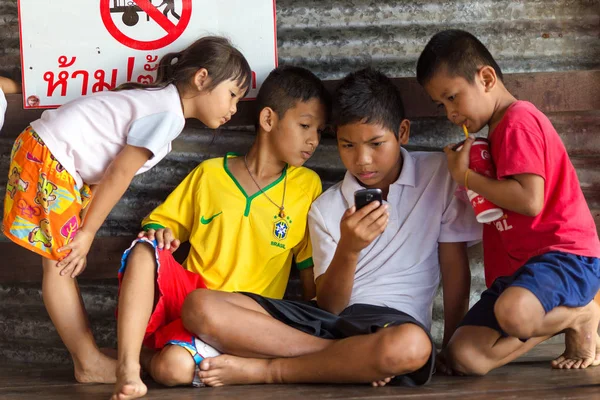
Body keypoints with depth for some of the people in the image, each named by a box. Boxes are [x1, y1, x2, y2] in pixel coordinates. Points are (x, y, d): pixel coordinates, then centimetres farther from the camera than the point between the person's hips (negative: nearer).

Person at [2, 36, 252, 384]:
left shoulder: (159, 100, 14)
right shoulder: (167, 114, -16)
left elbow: (111, 171, 13)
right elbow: (119, 174, -15)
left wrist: (84, 233, 11)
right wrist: (87, 232, -8)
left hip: (51, 158, 10)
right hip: (47, 159, -10)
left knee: (63, 261, 11)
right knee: (61, 264, -4)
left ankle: (89, 356, 14)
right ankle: (90, 365, 0)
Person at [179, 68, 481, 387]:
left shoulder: (438, 176, 4)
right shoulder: (326, 208, 11)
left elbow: (455, 271, 7)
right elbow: (328, 306, 2)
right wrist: (348, 249, -16)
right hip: (329, 319, 3)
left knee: (410, 346, -44)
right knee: (199, 307, -19)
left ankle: (264, 370, -22)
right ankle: (354, 356, -18)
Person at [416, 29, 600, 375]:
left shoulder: (519, 120, -10)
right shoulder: (497, 131, 22)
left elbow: (530, 200, -22)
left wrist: (465, 176, -12)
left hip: (566, 256, -10)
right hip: (518, 266, 10)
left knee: (513, 313, -41)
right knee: (464, 358, -10)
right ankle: (563, 317, 6)